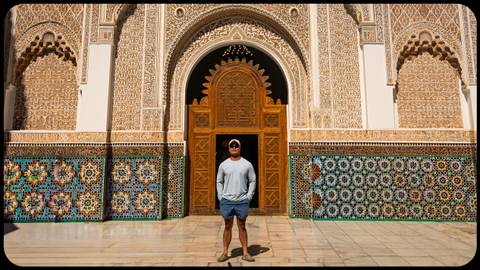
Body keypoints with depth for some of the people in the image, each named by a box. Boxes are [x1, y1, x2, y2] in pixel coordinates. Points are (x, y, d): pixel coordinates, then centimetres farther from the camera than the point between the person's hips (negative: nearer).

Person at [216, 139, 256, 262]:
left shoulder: (247, 164, 2)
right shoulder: (223, 165, 4)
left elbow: (253, 181, 5)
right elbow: (219, 181, 9)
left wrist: (249, 197, -2)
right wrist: (220, 197, 1)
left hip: (242, 201, 0)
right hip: (227, 201, 1)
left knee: (242, 227, 9)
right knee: (227, 227, 9)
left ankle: (245, 253, 17)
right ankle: (225, 253, 18)